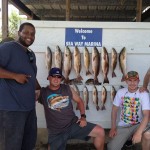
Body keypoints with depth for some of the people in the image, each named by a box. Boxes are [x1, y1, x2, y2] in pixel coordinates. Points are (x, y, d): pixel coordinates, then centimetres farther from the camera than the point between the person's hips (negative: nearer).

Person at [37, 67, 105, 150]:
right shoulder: (42, 92, -4)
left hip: (73, 124, 2)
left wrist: (83, 117, 1)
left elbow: (79, 101, 13)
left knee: (100, 132, -8)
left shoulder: (67, 88, 4)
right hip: (56, 132, -2)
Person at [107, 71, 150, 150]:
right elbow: (114, 110, 6)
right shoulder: (120, 92, -3)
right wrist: (113, 127, -2)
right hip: (123, 126, 3)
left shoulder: (144, 94, -13)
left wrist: (139, 132, -34)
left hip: (138, 125, -3)